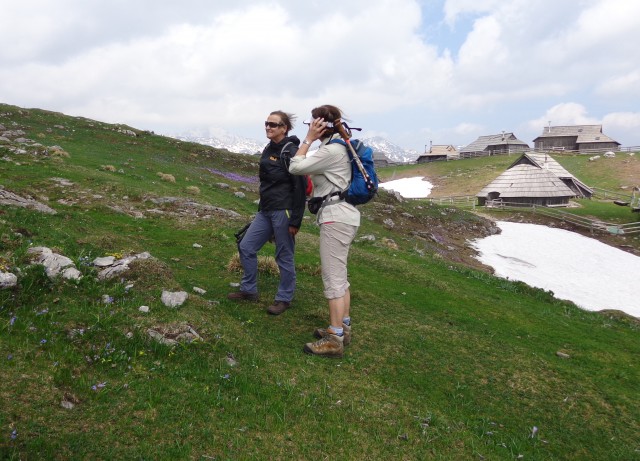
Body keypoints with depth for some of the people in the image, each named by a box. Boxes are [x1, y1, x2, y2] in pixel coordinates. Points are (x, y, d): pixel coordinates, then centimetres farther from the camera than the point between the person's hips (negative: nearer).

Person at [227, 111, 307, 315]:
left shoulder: (290, 152, -13)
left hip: (283, 212, -9)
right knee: (246, 247, 10)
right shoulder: (269, 149, 12)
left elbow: (300, 188, -15)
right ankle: (249, 290, 25)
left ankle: (284, 299, 19)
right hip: (265, 211, 9)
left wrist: (295, 221, -17)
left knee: (284, 257, 3)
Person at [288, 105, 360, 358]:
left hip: (336, 217, -11)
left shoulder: (332, 150, -15)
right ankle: (343, 327, 25)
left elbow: (295, 167, -12)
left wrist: (308, 139, -7)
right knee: (339, 275, 15)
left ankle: (334, 340, -3)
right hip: (342, 215, 11)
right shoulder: (340, 147, 17)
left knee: (333, 277, -8)